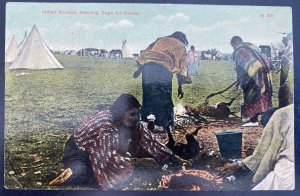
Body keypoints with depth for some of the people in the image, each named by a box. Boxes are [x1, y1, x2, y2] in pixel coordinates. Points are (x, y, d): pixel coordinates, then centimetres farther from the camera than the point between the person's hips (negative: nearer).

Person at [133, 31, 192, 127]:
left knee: (147, 95, 13)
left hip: (147, 66, 4)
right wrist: (180, 86, 15)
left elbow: (145, 53, 20)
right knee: (164, 99, 5)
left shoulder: (161, 39, 30)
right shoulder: (181, 47, 22)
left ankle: (145, 122, 18)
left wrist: (139, 69, 19)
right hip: (163, 69, -4)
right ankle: (165, 124, 5)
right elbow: (182, 67, 14)